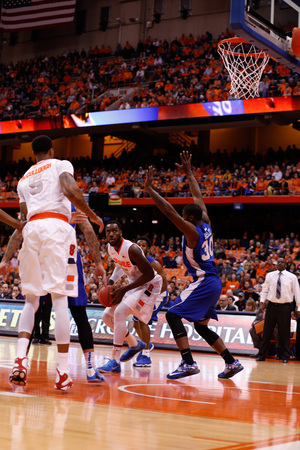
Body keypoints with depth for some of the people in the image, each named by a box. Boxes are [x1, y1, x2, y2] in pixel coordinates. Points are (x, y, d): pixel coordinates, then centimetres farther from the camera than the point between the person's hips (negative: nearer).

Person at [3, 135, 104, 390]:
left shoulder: (24, 179, 28)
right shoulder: (61, 165, 12)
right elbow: (71, 191, -8)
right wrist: (93, 216, 3)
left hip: (31, 229, 4)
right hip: (56, 227, -4)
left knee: (31, 300, 13)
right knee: (59, 299, -5)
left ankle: (20, 361, -8)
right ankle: (63, 373, -8)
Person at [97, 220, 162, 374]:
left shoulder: (131, 249, -28)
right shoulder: (110, 247, -3)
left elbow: (149, 274, -26)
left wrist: (124, 289, -24)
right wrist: (111, 282, 3)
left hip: (148, 284, -9)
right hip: (133, 283, 9)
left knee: (119, 312, -26)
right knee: (107, 316, 7)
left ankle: (115, 361, -25)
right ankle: (135, 344, 28)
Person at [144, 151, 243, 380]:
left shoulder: (191, 231, -13)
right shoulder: (206, 224, 9)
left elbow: (169, 211, -21)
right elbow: (199, 198, 21)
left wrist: (149, 188, -18)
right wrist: (189, 173, 28)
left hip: (203, 282, -9)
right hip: (214, 283, 9)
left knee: (173, 315, -12)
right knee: (201, 326, 18)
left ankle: (188, 363, -21)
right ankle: (232, 363, 17)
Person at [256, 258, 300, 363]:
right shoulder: (269, 275, 8)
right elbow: (264, 290, 12)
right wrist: (262, 301, -2)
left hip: (285, 307, -1)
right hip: (271, 306, 2)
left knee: (284, 333, 2)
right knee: (267, 331, 4)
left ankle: (285, 356, 13)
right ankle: (261, 355, 11)